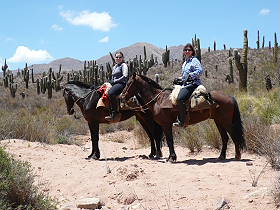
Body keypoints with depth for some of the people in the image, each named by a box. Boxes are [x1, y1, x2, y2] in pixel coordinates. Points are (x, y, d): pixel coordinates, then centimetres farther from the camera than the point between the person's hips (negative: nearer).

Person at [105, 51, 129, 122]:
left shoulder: (124, 65, 0)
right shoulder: (114, 67, 25)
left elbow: (125, 76, -13)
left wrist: (115, 81, -12)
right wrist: (111, 81, 9)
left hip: (121, 83, -10)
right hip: (114, 84, 10)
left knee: (111, 93, -34)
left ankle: (115, 113, -35)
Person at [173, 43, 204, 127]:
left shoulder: (194, 60, -4)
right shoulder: (185, 62, 22)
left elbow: (200, 71, -19)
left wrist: (190, 75, -19)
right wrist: (179, 79, 16)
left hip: (192, 84, -10)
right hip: (186, 84, 11)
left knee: (180, 99, -28)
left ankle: (181, 121, -27)